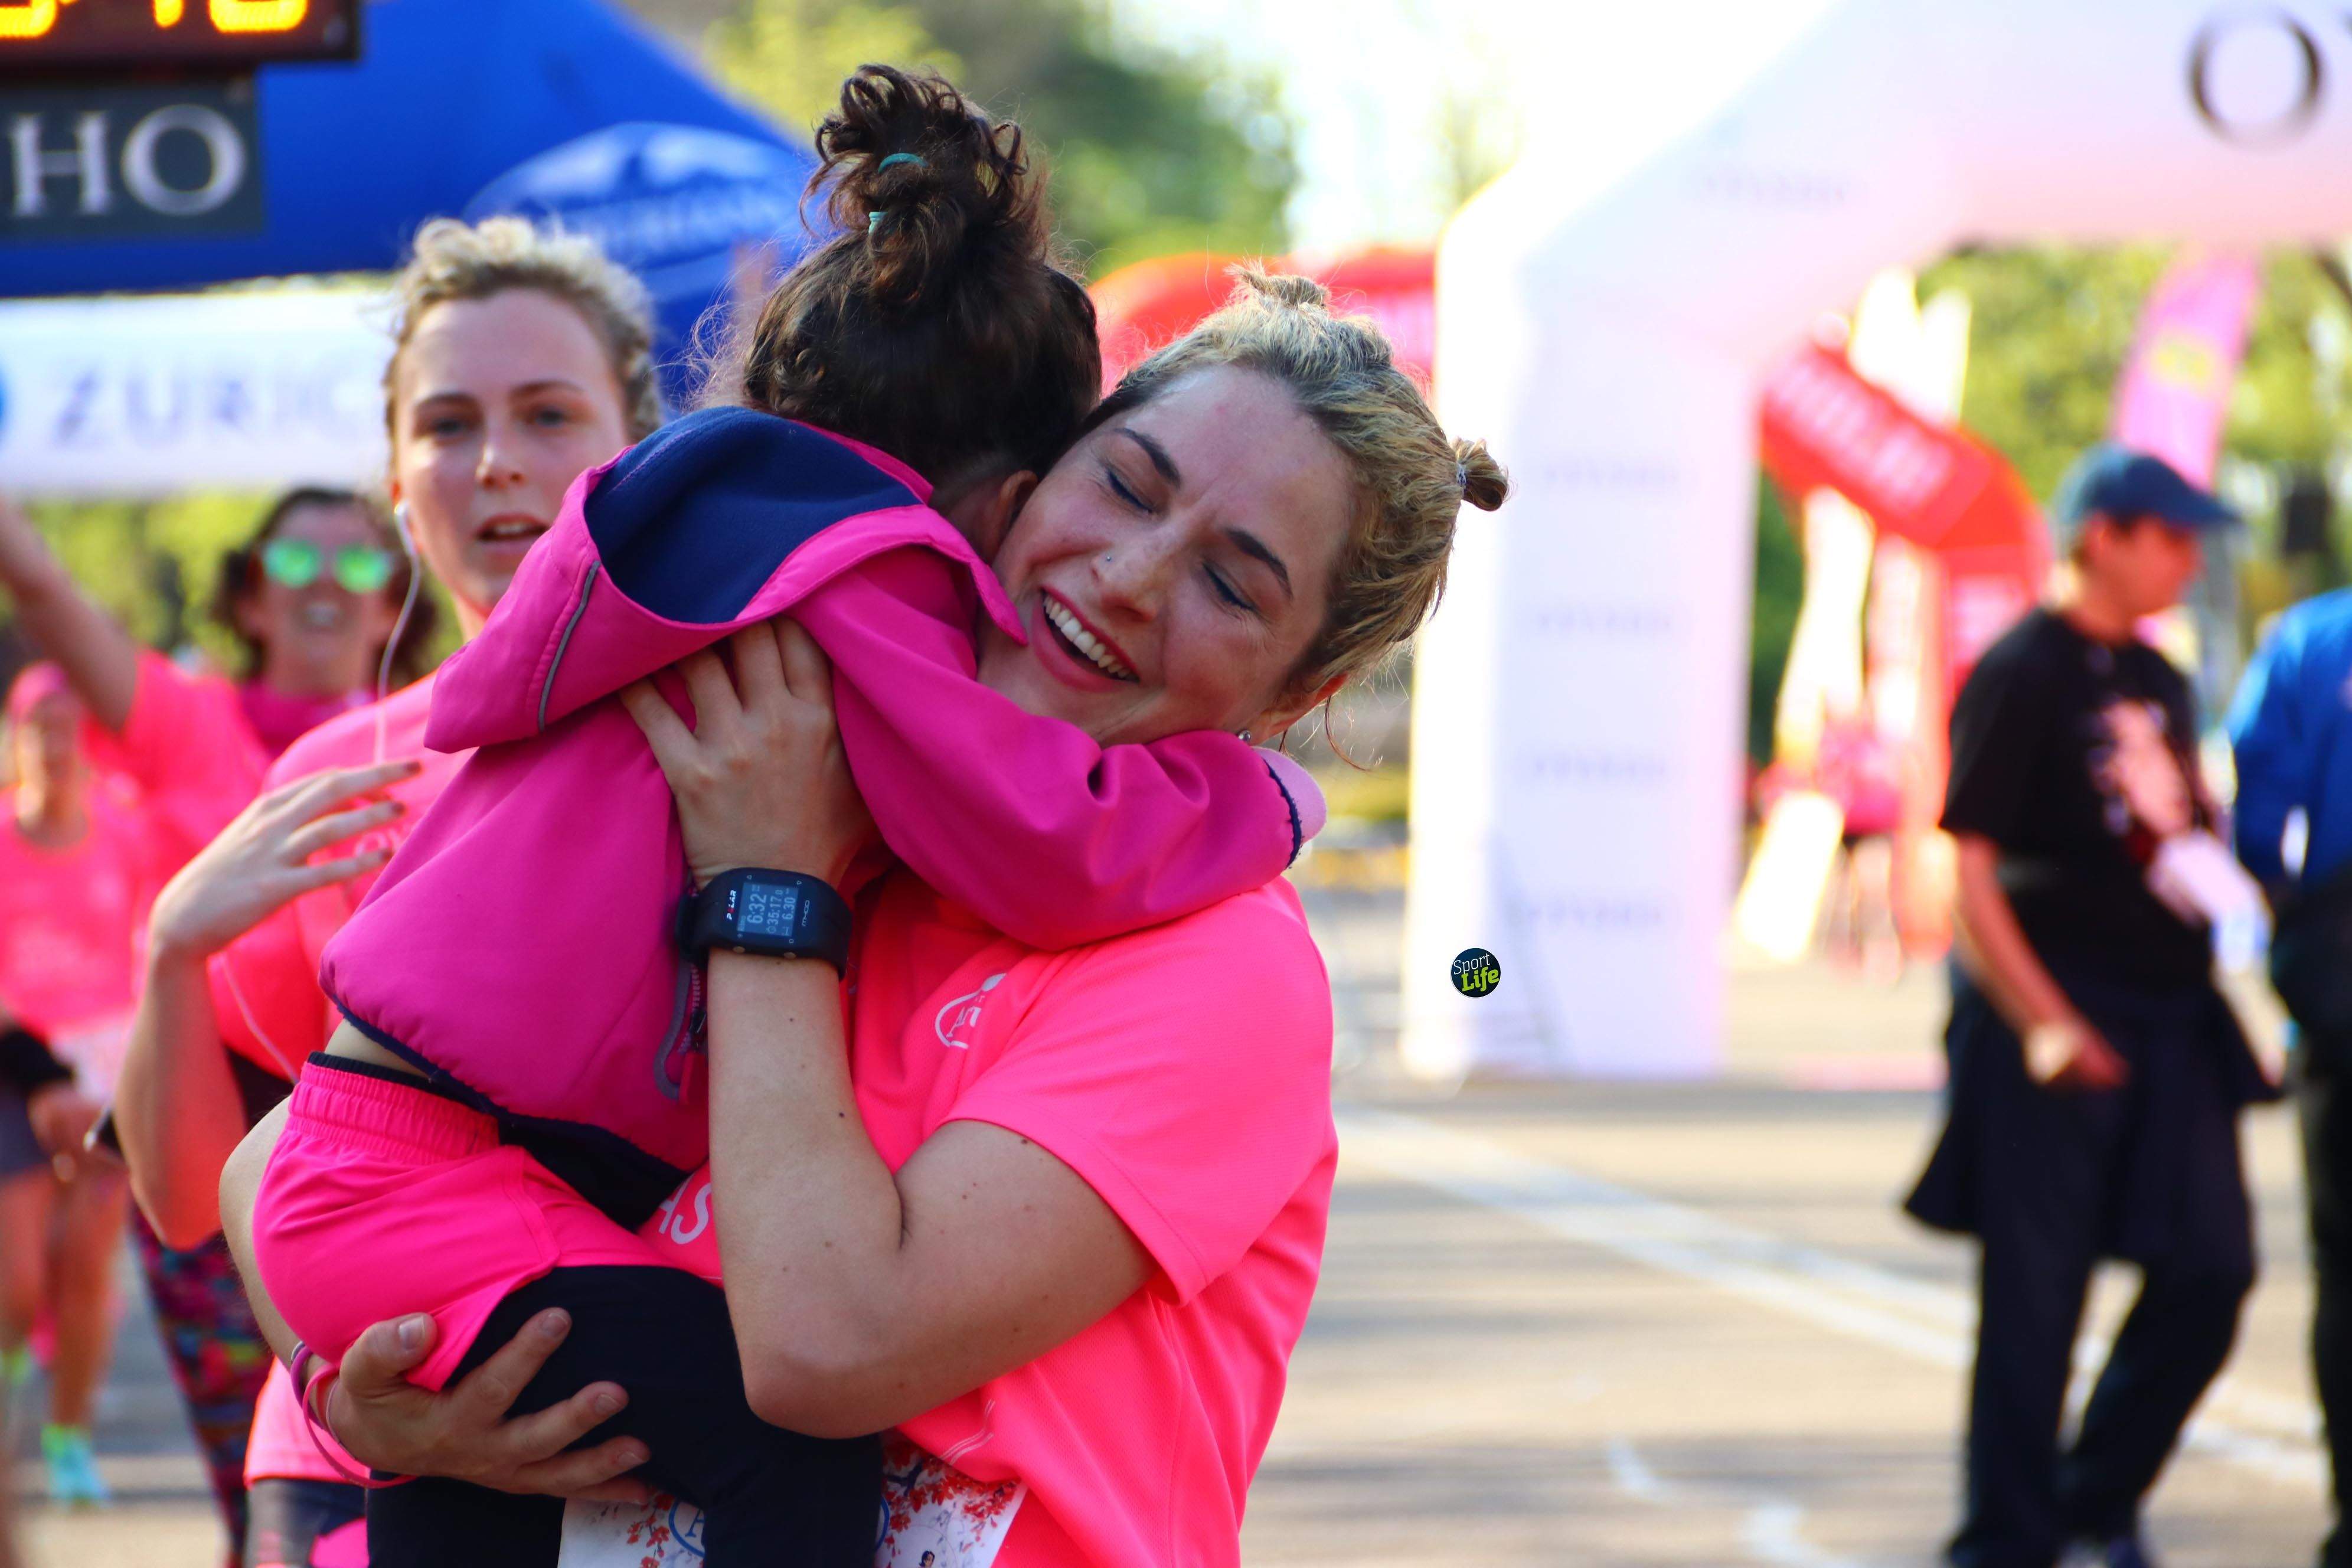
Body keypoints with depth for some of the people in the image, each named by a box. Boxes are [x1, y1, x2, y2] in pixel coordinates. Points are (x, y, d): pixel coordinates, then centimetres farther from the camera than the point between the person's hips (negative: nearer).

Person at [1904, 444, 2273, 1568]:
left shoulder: (2157, 681, 15)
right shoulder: (2019, 674, -8)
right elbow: (1969, 873, -13)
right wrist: (2043, 1023, -20)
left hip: (2169, 1023, 7)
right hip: (2060, 1026, -7)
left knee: (2210, 1272, 4)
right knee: (2033, 1294, -3)